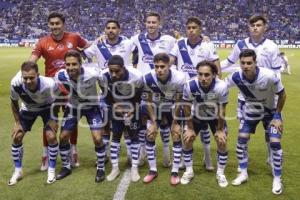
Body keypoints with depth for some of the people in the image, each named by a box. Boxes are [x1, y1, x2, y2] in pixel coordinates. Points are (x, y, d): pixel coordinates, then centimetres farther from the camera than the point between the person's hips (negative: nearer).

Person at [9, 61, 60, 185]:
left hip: (47, 107, -2)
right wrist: (17, 123, -7)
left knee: (51, 137, -15)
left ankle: (51, 171, 6)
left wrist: (53, 119, -18)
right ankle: (18, 171, 18)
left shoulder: (49, 84, -42)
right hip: (28, 108, 3)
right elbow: (14, 102, -11)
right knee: (17, 137, -2)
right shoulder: (16, 83, -35)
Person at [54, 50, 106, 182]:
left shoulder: (92, 73, -35)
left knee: (97, 138, -12)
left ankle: (100, 169, 12)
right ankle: (66, 167, 26)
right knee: (63, 137, 2)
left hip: (91, 106, -3)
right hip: (73, 106, 3)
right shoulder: (60, 76, -26)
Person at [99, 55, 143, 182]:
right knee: (116, 136, 3)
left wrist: (132, 109, -20)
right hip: (116, 107, 2)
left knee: (134, 136, 0)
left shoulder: (135, 77, -33)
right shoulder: (104, 77, -28)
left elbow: (139, 96, -13)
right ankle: (115, 168, 14)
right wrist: (113, 105, -19)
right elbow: (106, 96, -7)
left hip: (132, 107, -1)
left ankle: (134, 168, 9)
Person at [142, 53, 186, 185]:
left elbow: (178, 102, -18)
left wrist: (175, 122, -11)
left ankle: (175, 172, 6)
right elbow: (148, 102, -16)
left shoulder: (179, 79, -33)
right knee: (150, 136, -3)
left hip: (173, 109, -1)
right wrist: (153, 122, -13)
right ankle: (153, 170, 11)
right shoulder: (147, 79, -31)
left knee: (176, 136, -7)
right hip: (156, 109, 1)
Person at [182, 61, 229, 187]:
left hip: (215, 117, -1)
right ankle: (189, 171, 18)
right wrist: (190, 128, -9)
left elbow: (221, 111, -20)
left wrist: (220, 130, -10)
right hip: (197, 116, 1)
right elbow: (187, 108, -17)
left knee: (222, 142, -6)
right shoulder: (189, 86, -34)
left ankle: (220, 173, 17)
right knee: (187, 140, -2)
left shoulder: (221, 87, -36)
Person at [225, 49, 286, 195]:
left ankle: (277, 179, 10)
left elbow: (282, 95, -17)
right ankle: (243, 173, 19)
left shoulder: (269, 76, -35)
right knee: (241, 141, 0)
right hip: (251, 112, 3)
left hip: (270, 112, -3)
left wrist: (277, 116, -14)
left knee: (275, 144, -8)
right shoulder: (236, 77, -27)